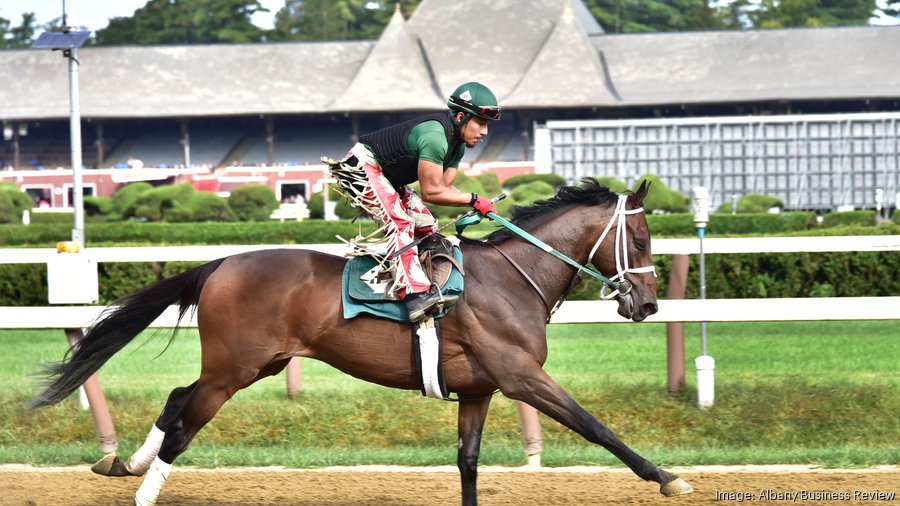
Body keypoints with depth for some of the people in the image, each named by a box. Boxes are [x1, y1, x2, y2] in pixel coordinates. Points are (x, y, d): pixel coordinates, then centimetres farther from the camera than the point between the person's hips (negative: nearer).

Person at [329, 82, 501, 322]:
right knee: (400, 223, -26)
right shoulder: (435, 137, -29)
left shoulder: (457, 144, 4)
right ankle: (415, 294, -39)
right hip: (362, 167, -11)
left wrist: (475, 204, -18)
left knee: (426, 226, 6)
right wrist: (474, 199, -24)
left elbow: (443, 186, -2)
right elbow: (431, 192, -28)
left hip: (387, 177, 11)